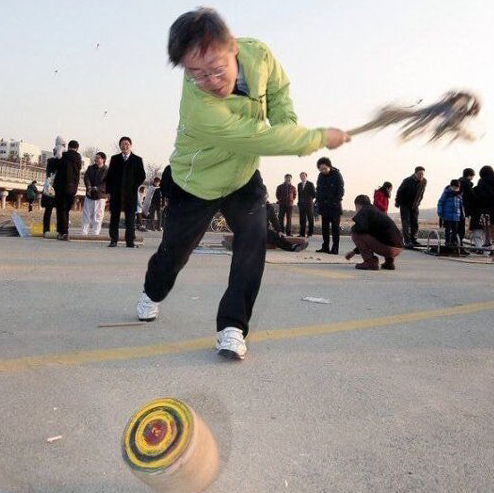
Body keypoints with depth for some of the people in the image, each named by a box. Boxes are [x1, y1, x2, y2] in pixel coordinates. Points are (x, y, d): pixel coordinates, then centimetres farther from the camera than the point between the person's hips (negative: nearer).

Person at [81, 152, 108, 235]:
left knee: (97, 217, -3)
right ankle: (84, 233, 13)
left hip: (100, 197, -4)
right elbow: (86, 177, -2)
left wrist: (97, 188, -23)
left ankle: (95, 234, 2)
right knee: (86, 215, 7)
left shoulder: (107, 170, -4)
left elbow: (107, 183, -11)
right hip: (89, 195, 4)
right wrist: (89, 187, -19)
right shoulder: (90, 168, 10)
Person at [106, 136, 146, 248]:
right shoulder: (114, 159, 13)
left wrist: (134, 186, -4)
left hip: (130, 193, -2)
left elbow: (142, 176, 6)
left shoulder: (137, 160, 7)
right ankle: (113, 240, 8)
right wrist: (109, 190, 2)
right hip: (116, 193, 2)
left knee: (130, 218, -2)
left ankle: (130, 241, 0)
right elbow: (109, 175, 11)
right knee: (114, 217, 3)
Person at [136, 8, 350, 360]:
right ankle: (153, 293, 47)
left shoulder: (258, 54, -24)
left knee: (254, 240, -16)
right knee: (175, 250, 13)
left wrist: (286, 122, -21)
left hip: (243, 175, 4)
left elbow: (279, 90, -1)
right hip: (197, 183, -4)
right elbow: (263, 139, -37)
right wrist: (322, 138, -26)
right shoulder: (201, 110, -41)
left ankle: (232, 327, -6)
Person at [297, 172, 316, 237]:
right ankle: (302, 233, 5)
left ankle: (310, 233, 5)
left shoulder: (310, 184, -1)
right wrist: (299, 202, 9)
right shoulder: (299, 185, 14)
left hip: (309, 204, -4)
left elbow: (314, 193, -1)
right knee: (302, 219, 2)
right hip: (301, 204, 4)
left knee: (310, 219, 1)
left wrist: (310, 199, -7)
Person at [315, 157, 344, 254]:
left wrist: (337, 202, -16)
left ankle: (335, 248, -1)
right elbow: (318, 190, 14)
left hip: (334, 206, -5)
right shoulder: (321, 176, 9)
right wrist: (318, 202, 5)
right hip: (324, 206, 5)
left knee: (335, 227, -2)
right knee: (325, 227, 7)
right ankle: (325, 247, 12)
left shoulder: (337, 175, -6)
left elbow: (341, 190, -8)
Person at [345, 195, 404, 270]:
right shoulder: (376, 211, 27)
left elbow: (361, 228, -22)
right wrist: (354, 251, 42)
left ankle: (370, 261, -8)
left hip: (387, 247, -9)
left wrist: (354, 228, 3)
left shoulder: (363, 211, 0)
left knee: (356, 234, -2)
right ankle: (389, 261, 19)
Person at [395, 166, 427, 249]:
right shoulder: (407, 181, -17)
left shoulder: (424, 182, -4)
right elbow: (400, 192, -9)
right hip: (405, 205, -5)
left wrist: (418, 202, 14)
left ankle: (413, 240, 16)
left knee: (415, 224, 4)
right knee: (406, 224, -8)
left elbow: (421, 193, 11)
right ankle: (407, 242, -9)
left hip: (415, 206, 5)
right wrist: (398, 202, -8)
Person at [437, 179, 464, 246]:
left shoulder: (459, 195, 10)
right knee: (448, 230, -1)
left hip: (456, 217, 5)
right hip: (447, 216, -5)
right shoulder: (446, 193, -5)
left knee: (455, 231, 8)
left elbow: (461, 205, 21)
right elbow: (440, 203, -3)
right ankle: (448, 242, 6)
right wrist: (440, 213, -6)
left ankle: (454, 242, 18)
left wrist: (462, 215, 19)